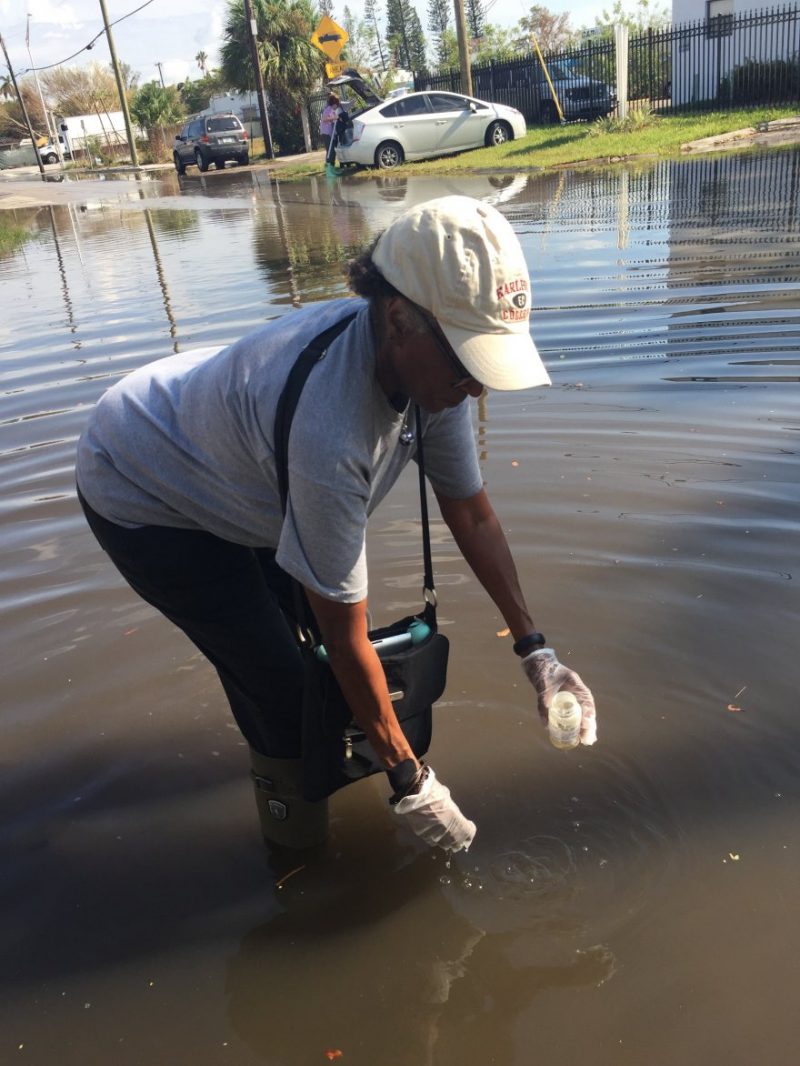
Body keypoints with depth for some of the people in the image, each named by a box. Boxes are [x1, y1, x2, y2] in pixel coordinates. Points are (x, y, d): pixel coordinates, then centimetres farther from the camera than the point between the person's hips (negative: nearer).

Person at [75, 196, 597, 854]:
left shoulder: (427, 356, -20)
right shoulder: (332, 429, -43)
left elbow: (472, 514, -8)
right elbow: (345, 635, -32)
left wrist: (534, 651, -10)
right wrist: (409, 782, -21)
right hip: (142, 498, -7)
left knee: (318, 617, 7)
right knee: (280, 680, -8)